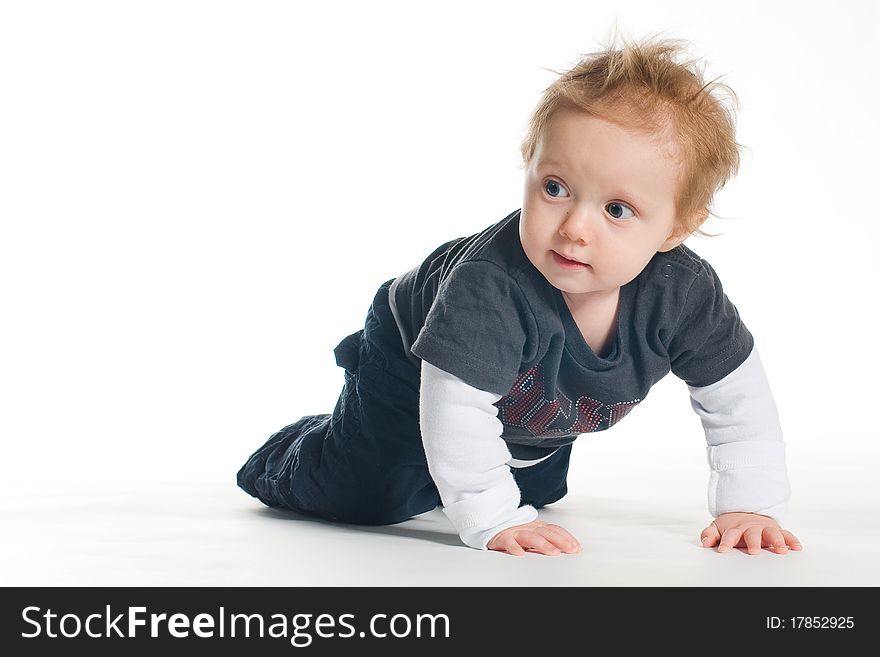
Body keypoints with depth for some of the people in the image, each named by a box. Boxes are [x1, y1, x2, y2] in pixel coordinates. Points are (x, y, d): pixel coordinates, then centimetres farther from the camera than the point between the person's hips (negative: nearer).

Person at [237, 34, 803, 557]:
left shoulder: (682, 292, -33)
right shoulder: (491, 284, -47)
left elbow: (739, 398, -20)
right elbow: (456, 408, -43)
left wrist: (749, 506, -23)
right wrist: (493, 519, -41)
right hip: (412, 363, -5)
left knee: (537, 492, 26)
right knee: (368, 494, -9)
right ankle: (287, 461, 25)